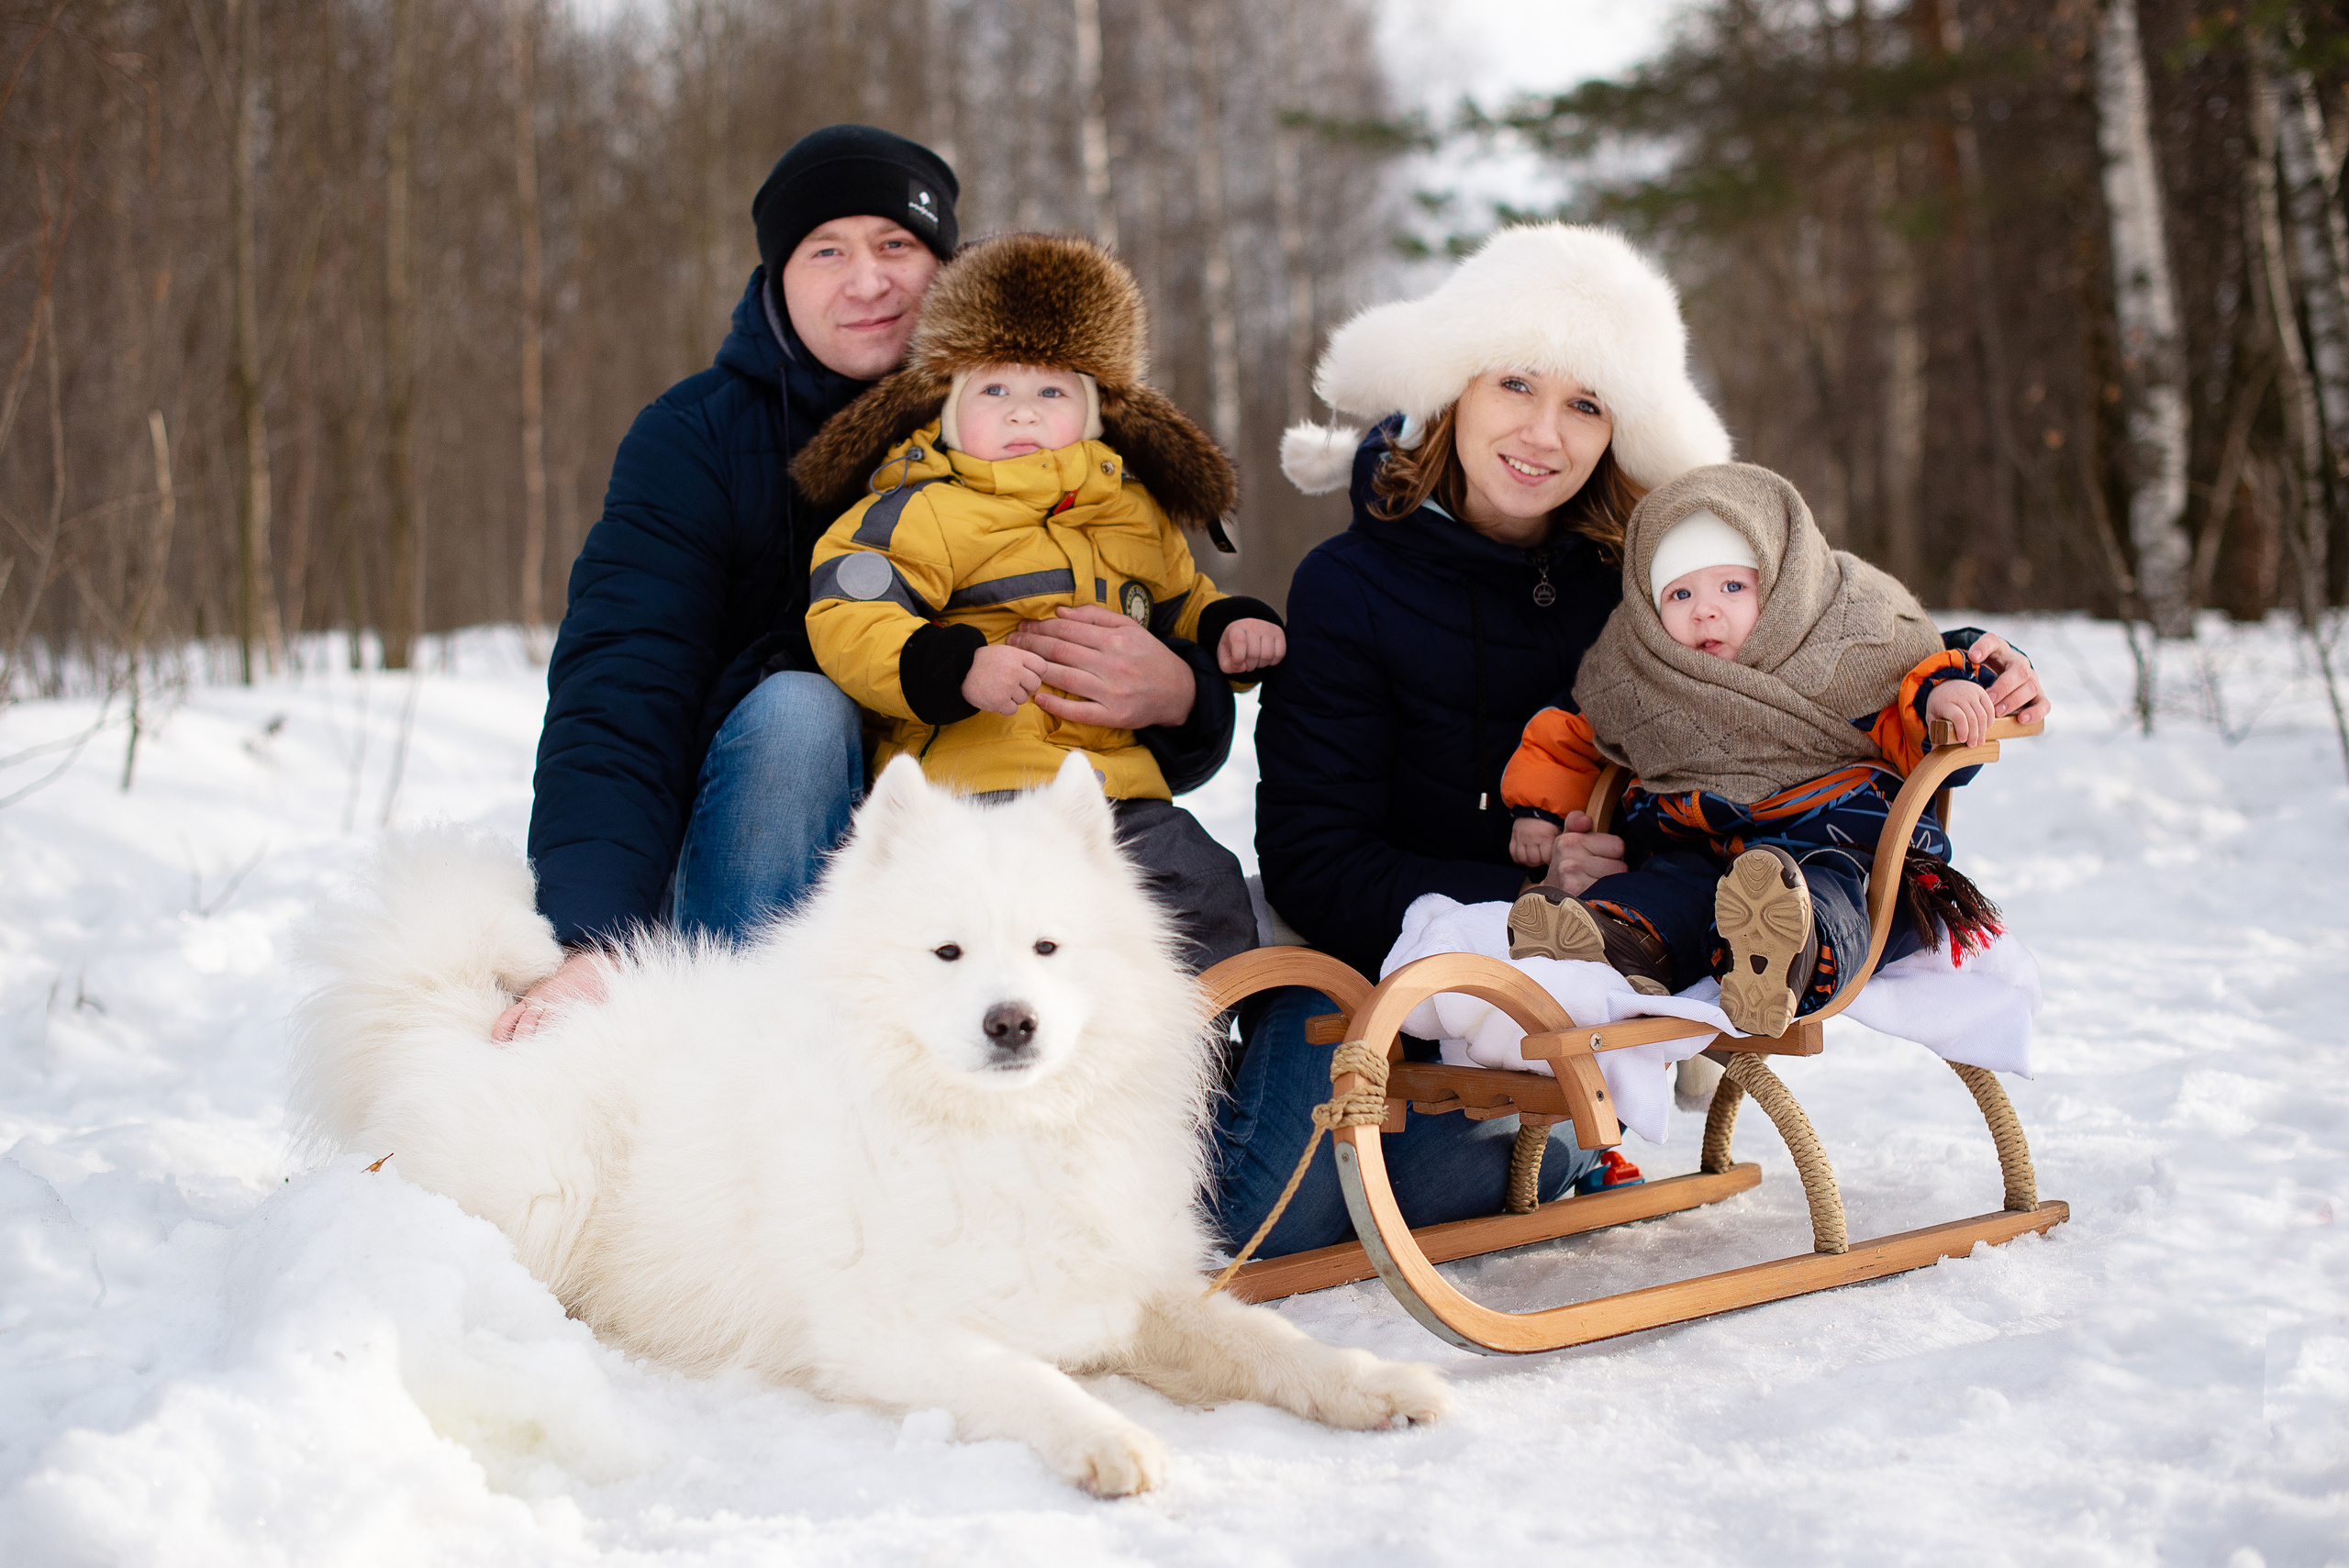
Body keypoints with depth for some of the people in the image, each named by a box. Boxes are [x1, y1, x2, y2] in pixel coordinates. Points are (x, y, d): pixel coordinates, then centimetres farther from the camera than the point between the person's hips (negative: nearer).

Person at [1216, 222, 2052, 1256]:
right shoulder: (1350, 590, -11)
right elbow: (1312, 867, -15)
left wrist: (1970, 685, -15)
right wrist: (1523, 897, -28)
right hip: (1372, 945, -1)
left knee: (1435, 1183, -22)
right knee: (1279, 1215, -19)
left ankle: (1563, 1143, 12)